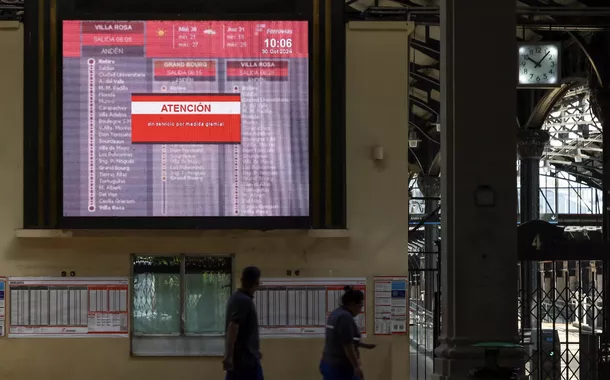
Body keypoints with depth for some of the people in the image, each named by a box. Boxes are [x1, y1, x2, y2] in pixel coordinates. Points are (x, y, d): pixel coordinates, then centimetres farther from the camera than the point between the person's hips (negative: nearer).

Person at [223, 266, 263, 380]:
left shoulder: (237, 298, 13)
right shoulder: (244, 301, -17)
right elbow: (232, 328, -25)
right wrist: (228, 356, -29)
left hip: (237, 357, 9)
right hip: (246, 357, -9)